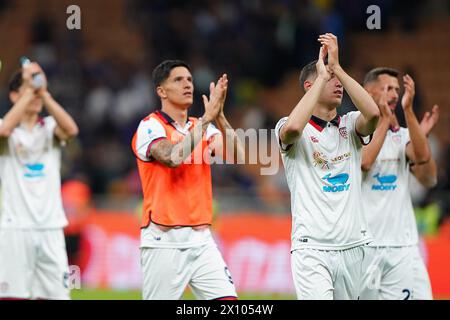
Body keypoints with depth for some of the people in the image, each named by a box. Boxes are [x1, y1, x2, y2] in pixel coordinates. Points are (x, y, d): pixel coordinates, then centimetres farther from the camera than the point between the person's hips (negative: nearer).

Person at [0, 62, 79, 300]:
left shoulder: (49, 128, 10)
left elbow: (71, 130, -12)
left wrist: (43, 92, -15)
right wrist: (29, 90, -19)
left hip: (50, 227, 3)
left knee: (58, 293, 1)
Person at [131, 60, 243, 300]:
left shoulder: (203, 127, 12)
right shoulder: (150, 126, -5)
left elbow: (234, 155, -5)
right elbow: (172, 157, -24)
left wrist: (219, 115, -16)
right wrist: (207, 117, -21)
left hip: (201, 239, 5)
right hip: (164, 241, -5)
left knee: (228, 299, -6)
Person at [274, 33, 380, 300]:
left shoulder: (350, 125, 11)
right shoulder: (291, 128, 1)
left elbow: (373, 113, -12)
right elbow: (293, 128, -25)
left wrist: (337, 67, -12)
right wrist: (323, 77, -16)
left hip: (352, 246, 5)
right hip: (311, 248, -5)